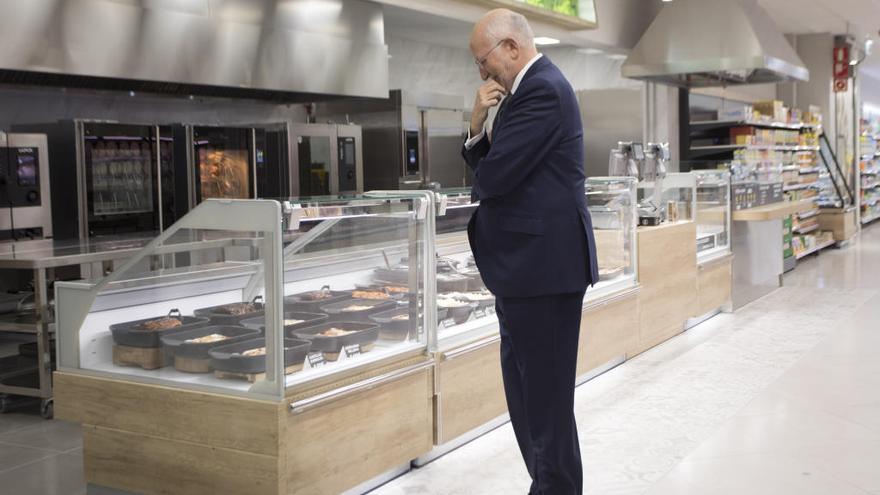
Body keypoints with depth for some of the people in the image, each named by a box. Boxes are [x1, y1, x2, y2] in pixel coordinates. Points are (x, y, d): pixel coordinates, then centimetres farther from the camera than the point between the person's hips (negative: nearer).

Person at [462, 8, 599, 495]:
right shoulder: (529, 89, 17)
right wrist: (478, 124, -1)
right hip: (529, 264, 11)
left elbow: (493, 177, -22)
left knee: (545, 394, -1)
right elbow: (485, 167, 18)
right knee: (526, 388, 16)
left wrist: (480, 185, 1)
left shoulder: (542, 90, -16)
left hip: (542, 264, -11)